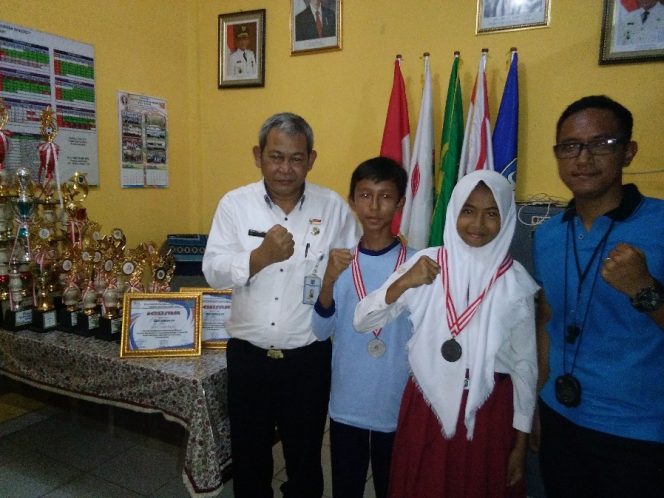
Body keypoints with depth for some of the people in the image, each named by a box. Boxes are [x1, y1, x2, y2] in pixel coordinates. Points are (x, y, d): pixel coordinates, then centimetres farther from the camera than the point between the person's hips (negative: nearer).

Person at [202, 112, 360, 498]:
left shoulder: (334, 207, -5)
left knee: (305, 456, 20)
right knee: (249, 454, 21)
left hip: (308, 358, -1)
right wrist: (262, 255, -24)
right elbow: (214, 272, -9)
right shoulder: (235, 204, -3)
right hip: (247, 355, 1)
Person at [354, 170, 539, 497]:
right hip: (426, 405, 1)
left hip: (489, 411, 0)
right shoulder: (425, 263, -7)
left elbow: (525, 363, 1)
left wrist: (521, 442, 4)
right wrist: (403, 284, -25)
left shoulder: (516, 281, -6)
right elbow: (362, 321, -8)